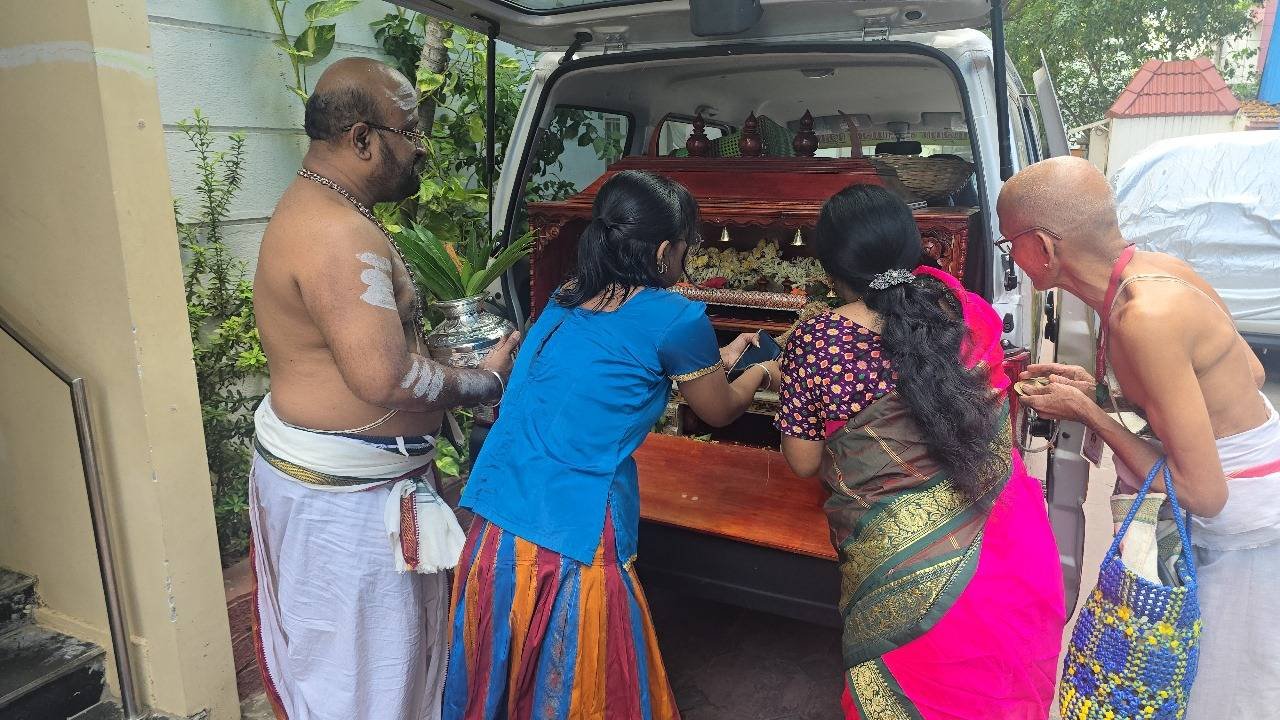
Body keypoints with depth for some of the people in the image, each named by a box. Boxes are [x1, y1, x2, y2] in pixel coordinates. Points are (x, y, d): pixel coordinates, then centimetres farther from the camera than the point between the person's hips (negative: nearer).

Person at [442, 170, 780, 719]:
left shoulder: (566, 300, 10)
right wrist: (760, 374, 29)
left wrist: (716, 360, 37)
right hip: (571, 545, -6)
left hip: (495, 530, 7)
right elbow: (721, 412, 9)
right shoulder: (675, 319, -9)